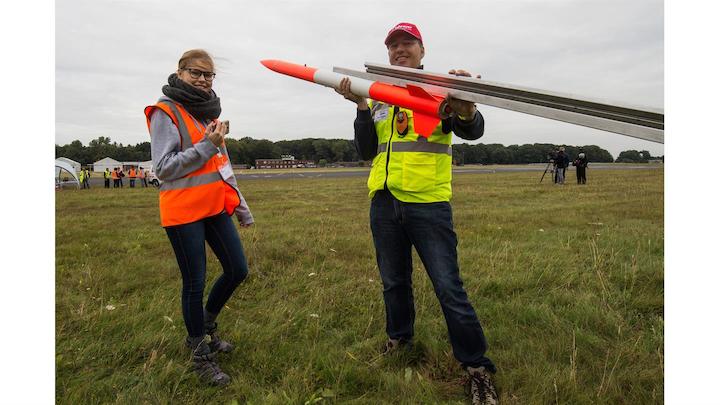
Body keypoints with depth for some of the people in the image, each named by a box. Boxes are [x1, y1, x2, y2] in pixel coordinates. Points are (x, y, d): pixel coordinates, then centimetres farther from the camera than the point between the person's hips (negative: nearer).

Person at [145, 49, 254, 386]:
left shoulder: (208, 111, 15)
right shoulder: (165, 112, -8)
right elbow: (163, 168, -15)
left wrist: (241, 206, 21)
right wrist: (206, 146, -19)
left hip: (216, 206, 7)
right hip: (183, 211, -7)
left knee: (237, 270, 8)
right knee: (195, 282, 2)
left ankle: (206, 326, 33)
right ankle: (201, 354, 21)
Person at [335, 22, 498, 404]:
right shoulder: (377, 98, 13)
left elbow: (472, 131, -14)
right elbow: (367, 151, 5)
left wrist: (466, 110, -37)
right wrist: (362, 108, -9)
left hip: (429, 204, -4)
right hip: (384, 203, 5)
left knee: (448, 288, -3)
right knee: (394, 282, 17)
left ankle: (477, 367, 10)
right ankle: (399, 338, 40)